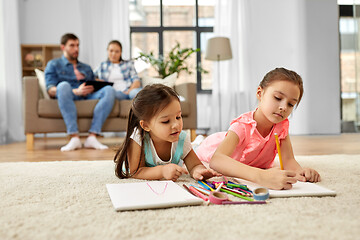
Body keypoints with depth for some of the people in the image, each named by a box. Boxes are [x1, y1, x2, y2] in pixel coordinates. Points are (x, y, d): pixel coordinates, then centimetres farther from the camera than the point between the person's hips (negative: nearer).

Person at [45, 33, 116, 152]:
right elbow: (51, 90, 2)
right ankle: (74, 138, -41)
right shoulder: (53, 65, 18)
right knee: (63, 85, -38)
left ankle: (92, 137, -35)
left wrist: (91, 90, -4)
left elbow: (94, 87, 23)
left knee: (109, 90, -26)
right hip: (69, 97, -3)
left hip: (88, 98, 4)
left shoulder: (87, 68, 33)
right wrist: (76, 91, -15)